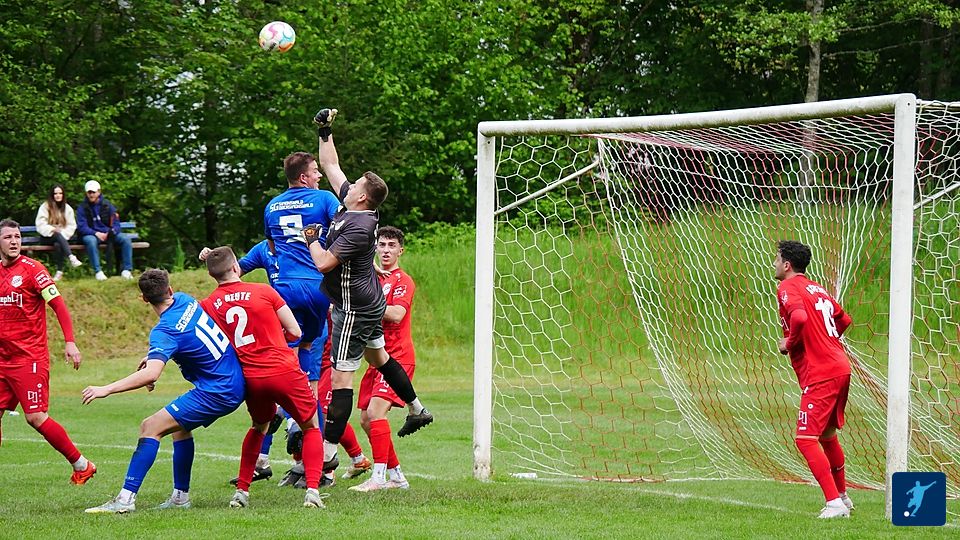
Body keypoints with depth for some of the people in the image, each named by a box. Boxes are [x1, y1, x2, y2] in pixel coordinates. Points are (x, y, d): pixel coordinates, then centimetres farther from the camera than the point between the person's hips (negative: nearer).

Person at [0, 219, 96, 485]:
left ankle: (81, 465, 4)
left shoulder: (31, 269, -8)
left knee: (36, 417, -9)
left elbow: (59, 305, -11)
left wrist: (70, 341, -20)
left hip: (30, 359, -6)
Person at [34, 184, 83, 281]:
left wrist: (63, 234, -11)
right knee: (57, 235, -37)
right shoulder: (45, 207, 3)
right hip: (47, 237, -1)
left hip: (62, 237, 1)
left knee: (57, 244, -36)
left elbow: (72, 226, 7)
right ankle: (71, 258, -53)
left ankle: (59, 272, -39)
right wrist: (52, 230, -19)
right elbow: (40, 225, -4)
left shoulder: (67, 208, 12)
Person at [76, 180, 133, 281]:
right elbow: (81, 227, -6)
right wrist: (96, 233, -22)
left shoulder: (107, 205, 9)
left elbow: (116, 223, 5)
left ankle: (126, 270, -21)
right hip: (92, 234, -2)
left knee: (125, 238, -23)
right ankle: (98, 271, -37)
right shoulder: (82, 208, 4)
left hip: (109, 234, 2)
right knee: (90, 241, -38)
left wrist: (112, 232, -19)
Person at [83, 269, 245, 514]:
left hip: (215, 393, -9)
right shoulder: (184, 300, 4)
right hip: (234, 384, 9)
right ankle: (181, 496, 25)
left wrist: (106, 389, -33)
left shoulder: (165, 331, -19)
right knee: (180, 427, 26)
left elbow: (151, 374, -33)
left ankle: (126, 498, -16)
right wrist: (153, 355, 16)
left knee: (151, 427, -11)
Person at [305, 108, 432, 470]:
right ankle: (417, 410, 44)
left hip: (354, 310, -10)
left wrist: (311, 239, -12)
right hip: (369, 303, 10)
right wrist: (325, 132, 11)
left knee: (340, 378, -9)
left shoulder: (358, 226, -25)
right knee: (378, 357, 29)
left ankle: (326, 456, -9)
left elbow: (324, 263, -29)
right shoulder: (350, 206, 1)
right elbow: (331, 166, 13)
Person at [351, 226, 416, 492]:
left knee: (376, 411, -21)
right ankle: (397, 476, 17)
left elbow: (396, 315, -22)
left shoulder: (402, 280, -7)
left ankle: (378, 477, -22)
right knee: (366, 419, 8)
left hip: (397, 356, -9)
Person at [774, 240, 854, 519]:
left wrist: (788, 343, -10)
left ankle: (834, 502, -16)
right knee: (827, 435, 25)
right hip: (840, 367, 10)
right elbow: (844, 319, 28)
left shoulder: (788, 288, -8)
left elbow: (800, 318, -27)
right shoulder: (817, 289, 20)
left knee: (806, 439, -10)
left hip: (820, 375, -10)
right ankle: (842, 496, 37)